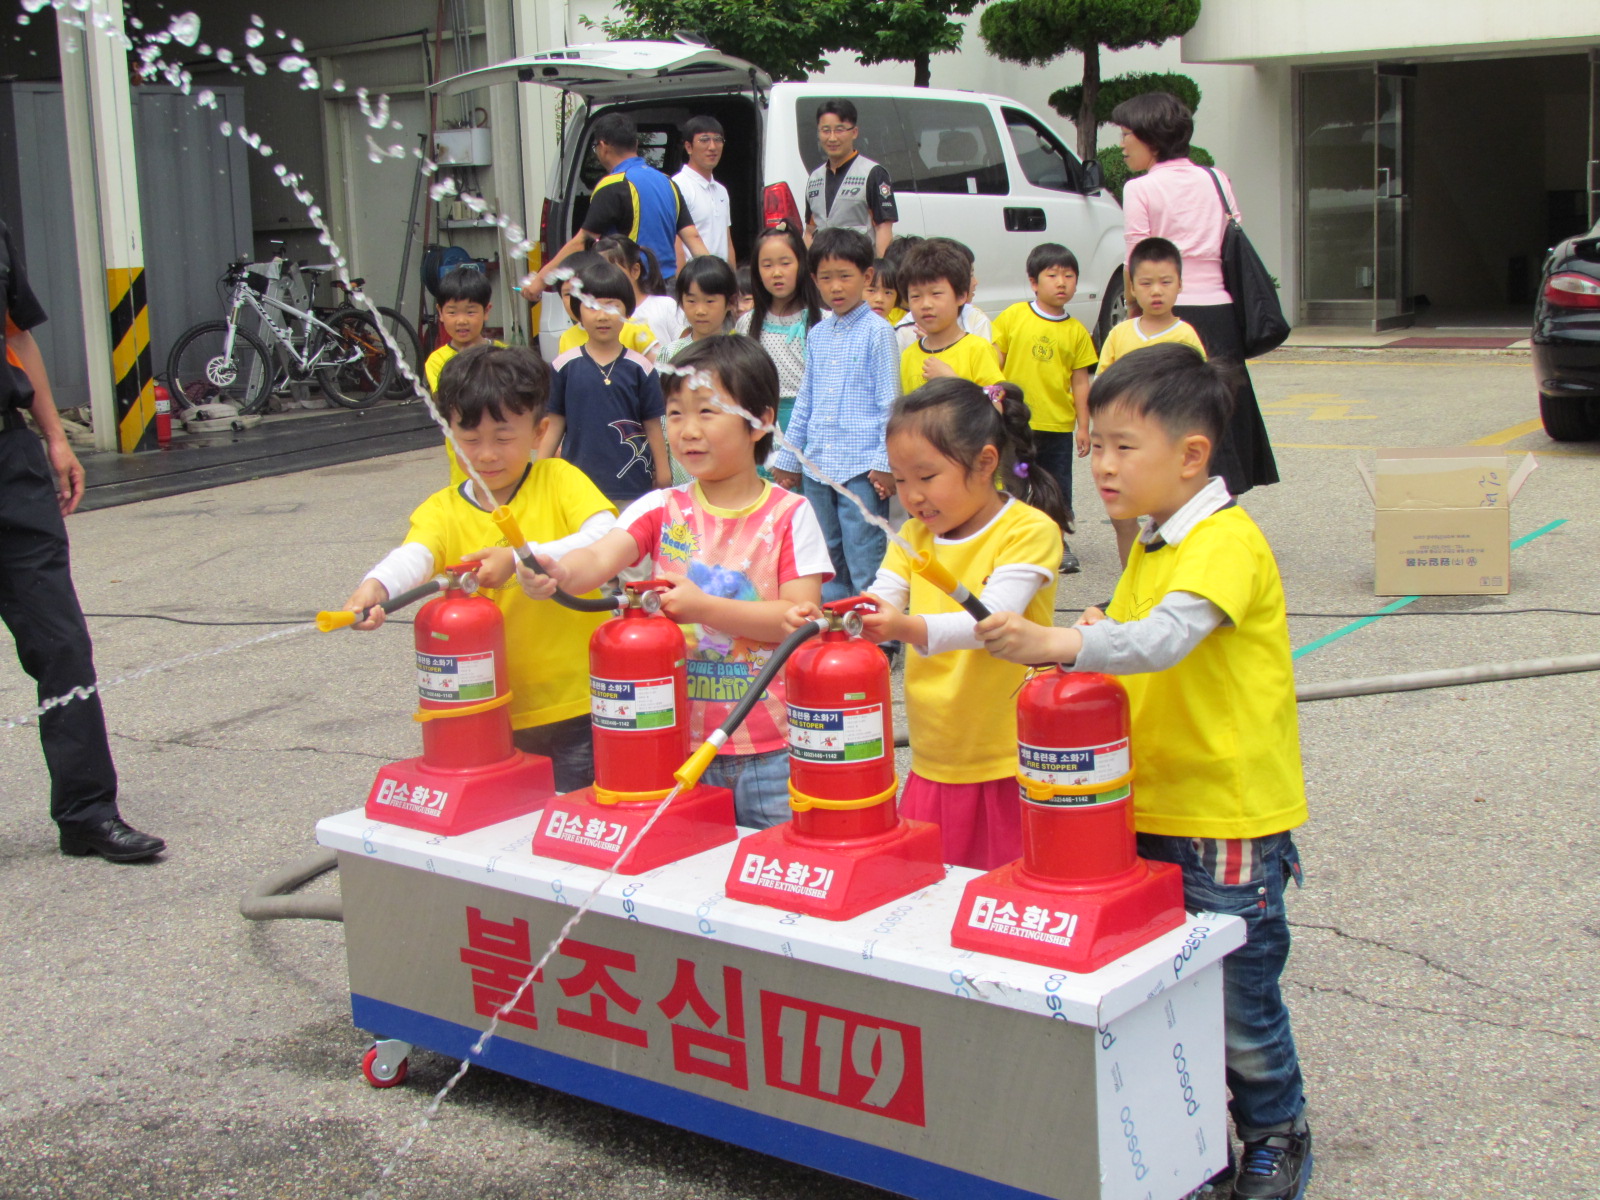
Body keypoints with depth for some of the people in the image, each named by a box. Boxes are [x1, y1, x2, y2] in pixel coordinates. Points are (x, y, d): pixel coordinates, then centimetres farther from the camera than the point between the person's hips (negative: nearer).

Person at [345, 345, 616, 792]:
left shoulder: (559, 480, 1)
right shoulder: (441, 511, 3)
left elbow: (608, 539, -17)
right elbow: (412, 556, -18)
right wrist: (376, 586, -41)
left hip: (577, 707, -2)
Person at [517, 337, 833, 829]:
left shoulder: (789, 515, -5)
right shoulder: (662, 509, 2)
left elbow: (801, 615, -12)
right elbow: (599, 557, -14)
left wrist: (703, 606, -21)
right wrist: (559, 571, -37)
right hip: (681, 738, 2)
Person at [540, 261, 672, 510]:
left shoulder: (640, 368, 1)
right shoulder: (564, 366, 3)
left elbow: (653, 426, 5)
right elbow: (555, 424, 7)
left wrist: (663, 473, 5)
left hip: (632, 487, -1)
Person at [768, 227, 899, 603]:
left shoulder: (877, 331, -3)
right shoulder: (817, 334, 13)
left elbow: (889, 402, -5)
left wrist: (886, 462, -11)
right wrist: (788, 457, 17)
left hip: (862, 466, -6)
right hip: (817, 466, 6)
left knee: (865, 563, -6)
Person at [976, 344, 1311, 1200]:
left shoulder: (1227, 541, -17)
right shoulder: (1150, 546, 10)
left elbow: (1165, 639, -33)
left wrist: (1052, 641, -42)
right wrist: (1088, 649, 0)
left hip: (1230, 819, -8)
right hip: (1151, 811, 8)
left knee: (1239, 1004, 5)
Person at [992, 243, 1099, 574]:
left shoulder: (1076, 331, 2)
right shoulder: (1013, 317, -2)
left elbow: (1080, 381, 5)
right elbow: (995, 360, 2)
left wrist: (1083, 426, 4)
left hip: (1059, 425, 1)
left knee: (1058, 488, 9)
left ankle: (1058, 543, 23)